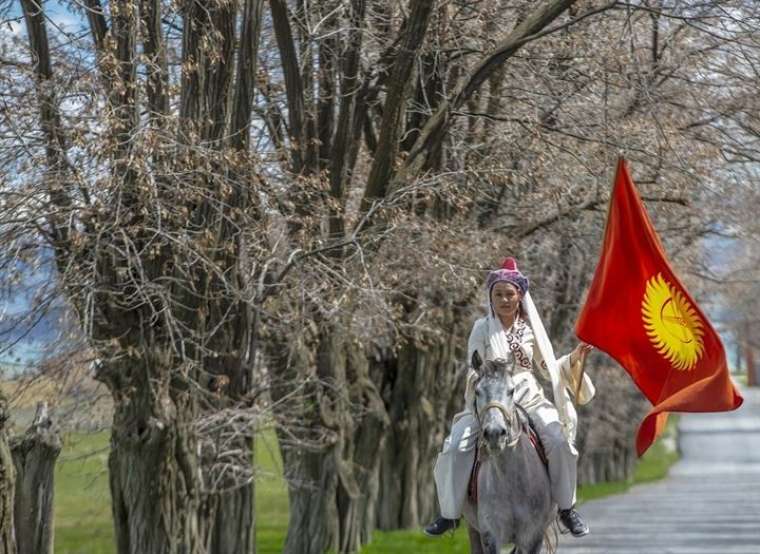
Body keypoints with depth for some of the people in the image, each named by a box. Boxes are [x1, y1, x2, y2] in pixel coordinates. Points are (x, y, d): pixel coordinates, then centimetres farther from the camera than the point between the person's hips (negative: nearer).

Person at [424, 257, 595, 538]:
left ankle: (567, 508, -1)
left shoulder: (530, 328, 7)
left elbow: (549, 366, 13)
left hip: (529, 398, 1)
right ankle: (450, 513, -5)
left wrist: (573, 358, -2)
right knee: (455, 448, -20)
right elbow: (474, 370, -1)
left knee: (559, 442, -20)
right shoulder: (482, 328, 1)